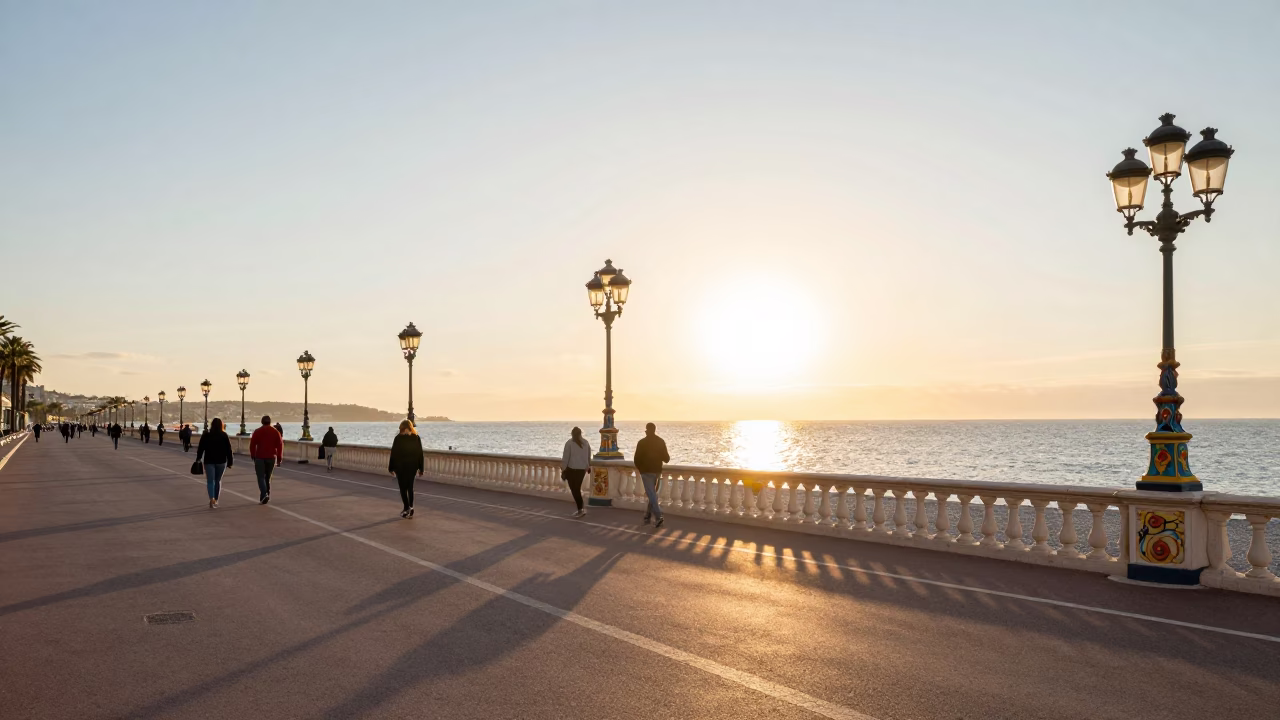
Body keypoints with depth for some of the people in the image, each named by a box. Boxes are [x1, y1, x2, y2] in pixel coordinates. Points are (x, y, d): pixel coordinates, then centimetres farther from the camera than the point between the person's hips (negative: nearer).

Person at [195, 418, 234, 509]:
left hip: (209, 461, -1)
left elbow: (200, 448, 0)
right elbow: (228, 450, -2)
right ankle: (215, 500, 21)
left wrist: (198, 459, 11)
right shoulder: (224, 436, -1)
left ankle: (211, 499, -24)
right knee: (218, 480, 14)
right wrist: (230, 461, 2)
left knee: (210, 481, -3)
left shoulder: (205, 435, -1)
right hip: (221, 461, 1)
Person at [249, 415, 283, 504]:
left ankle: (264, 494, -20)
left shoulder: (257, 432, -1)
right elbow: (280, 446, 2)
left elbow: (252, 445, -3)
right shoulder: (275, 432, 4)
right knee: (268, 477, 15)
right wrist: (279, 459, 7)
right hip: (271, 458, 3)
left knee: (261, 477, -1)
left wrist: (253, 456, 10)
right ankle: (267, 496, 17)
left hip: (260, 457, -3)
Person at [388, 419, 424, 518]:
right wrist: (420, 468, 7)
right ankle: (410, 508, 9)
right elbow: (420, 454, 1)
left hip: (400, 466, -3)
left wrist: (391, 468, 1)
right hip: (412, 466, 3)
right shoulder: (417, 438, 0)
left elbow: (393, 453, -8)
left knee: (403, 488, 3)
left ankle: (407, 508, -7)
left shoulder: (398, 438, -9)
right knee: (410, 487, 14)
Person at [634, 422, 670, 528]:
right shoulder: (661, 442, 0)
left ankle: (658, 517, -19)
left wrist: (639, 468, 13)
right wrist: (668, 457, 25)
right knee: (652, 493, 17)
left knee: (651, 495, -7)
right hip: (657, 471, 4)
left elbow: (637, 458, -7)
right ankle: (647, 515, 25)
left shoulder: (642, 442, -9)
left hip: (646, 471, -4)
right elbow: (666, 458, 1)